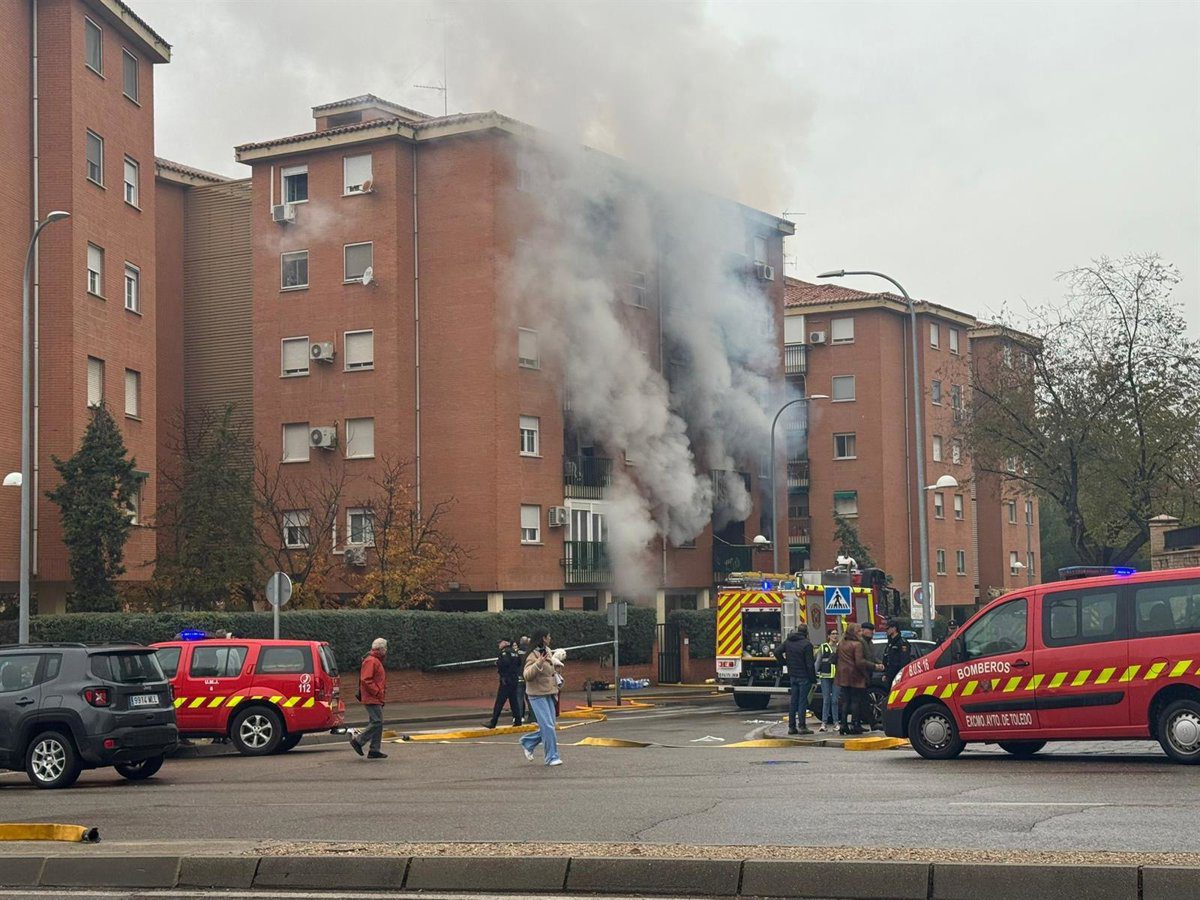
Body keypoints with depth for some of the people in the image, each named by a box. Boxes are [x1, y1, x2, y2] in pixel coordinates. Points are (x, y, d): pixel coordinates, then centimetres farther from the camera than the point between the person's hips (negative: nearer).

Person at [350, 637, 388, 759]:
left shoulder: (376, 661, 21)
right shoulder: (370, 661, -13)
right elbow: (366, 680, -22)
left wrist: (382, 694, 18)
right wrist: (378, 692, -20)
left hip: (376, 699, 11)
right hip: (372, 699, -11)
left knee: (377, 723, 8)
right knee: (377, 722, -14)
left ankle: (374, 751, 9)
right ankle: (358, 740, -8)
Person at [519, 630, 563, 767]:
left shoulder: (547, 652, 13)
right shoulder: (533, 656, -14)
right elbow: (527, 675, -24)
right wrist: (538, 664, -36)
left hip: (549, 694, 9)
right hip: (538, 695, -9)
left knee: (548, 726, 10)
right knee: (548, 726, -10)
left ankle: (527, 743, 28)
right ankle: (552, 757, -4)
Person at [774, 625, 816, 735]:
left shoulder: (788, 642, 5)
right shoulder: (807, 644, -14)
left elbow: (777, 652, 2)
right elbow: (809, 664, -15)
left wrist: (785, 663, 10)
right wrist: (813, 679, -10)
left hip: (792, 676, 6)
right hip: (804, 677, -6)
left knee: (793, 701, 10)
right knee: (802, 701, -2)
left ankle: (791, 727, 10)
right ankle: (802, 727, -3)